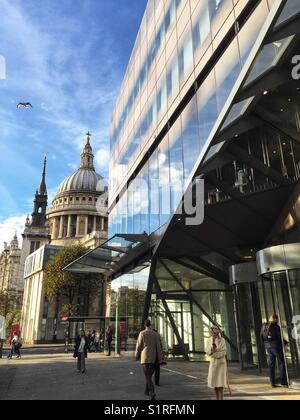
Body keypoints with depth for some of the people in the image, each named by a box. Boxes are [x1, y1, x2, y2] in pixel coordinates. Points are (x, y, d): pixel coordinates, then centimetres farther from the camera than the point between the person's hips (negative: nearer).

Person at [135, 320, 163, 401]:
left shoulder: (142, 333, -6)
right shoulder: (155, 334, 1)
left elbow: (139, 346, -5)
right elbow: (158, 347, -2)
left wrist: (137, 356, 12)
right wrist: (160, 360, 1)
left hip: (144, 358, -3)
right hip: (153, 358, 3)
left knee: (148, 377, -4)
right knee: (149, 375, 22)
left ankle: (152, 393, -22)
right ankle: (147, 391, 32)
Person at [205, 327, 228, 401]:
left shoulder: (222, 340, -11)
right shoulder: (209, 340, 0)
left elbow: (223, 352, -14)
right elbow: (208, 352, -6)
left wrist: (214, 354, -15)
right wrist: (213, 344, -21)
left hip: (221, 362, -4)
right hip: (213, 362, 4)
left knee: (220, 382, -7)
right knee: (214, 382, 7)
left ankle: (221, 399, -4)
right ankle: (217, 399, 19)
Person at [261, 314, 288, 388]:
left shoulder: (264, 326, 6)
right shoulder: (276, 326, -13)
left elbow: (261, 337, 8)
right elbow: (279, 337, -13)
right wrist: (285, 342, 4)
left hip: (267, 346, 6)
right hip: (276, 345, -6)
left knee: (271, 364, 10)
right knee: (281, 363, 5)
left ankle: (273, 383, 13)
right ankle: (283, 382, 5)